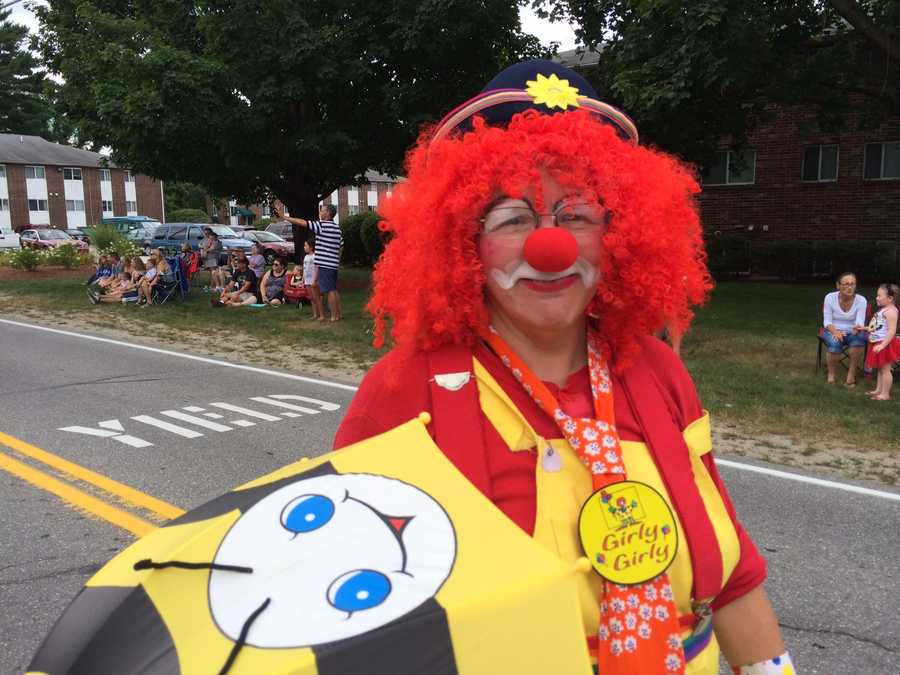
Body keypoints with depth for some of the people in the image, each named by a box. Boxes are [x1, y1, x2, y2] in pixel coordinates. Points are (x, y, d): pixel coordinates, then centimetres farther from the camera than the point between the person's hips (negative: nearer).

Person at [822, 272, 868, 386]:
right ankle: (832, 373, -7)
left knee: (860, 337, -35)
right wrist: (835, 331, -31)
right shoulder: (830, 297, -13)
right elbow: (827, 322, -11)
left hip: (852, 332, 1)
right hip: (833, 331, -1)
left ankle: (852, 372, -16)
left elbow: (860, 323, -20)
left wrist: (858, 328, -45)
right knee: (835, 344, -35)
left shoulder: (861, 300, -13)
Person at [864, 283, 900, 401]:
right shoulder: (883, 310, 11)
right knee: (880, 369, 19)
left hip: (886, 344, -10)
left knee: (885, 369, -3)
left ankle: (885, 394, 4)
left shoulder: (890, 311, -20)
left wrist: (882, 345, -30)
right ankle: (878, 390, 30)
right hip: (878, 342, 10)